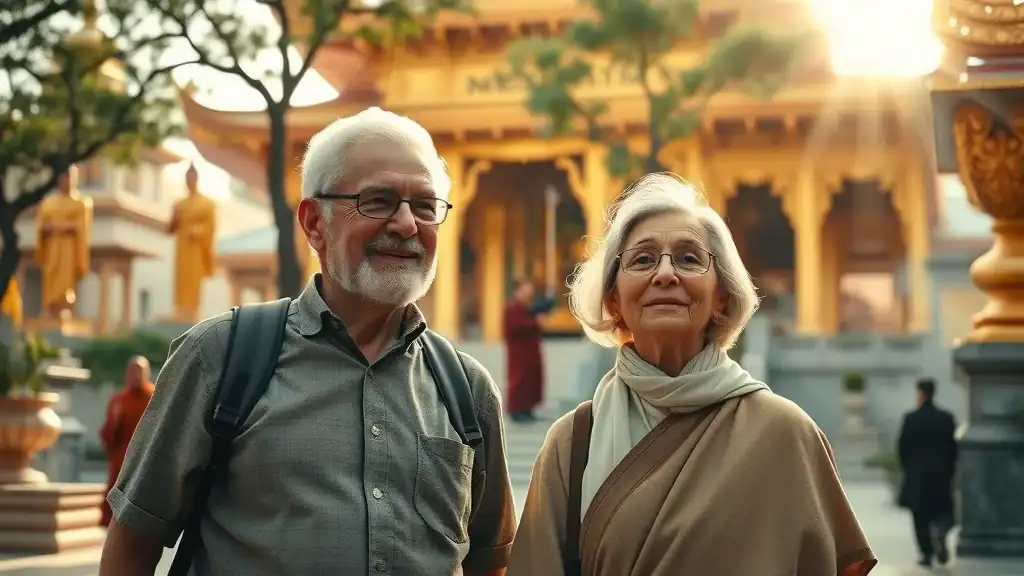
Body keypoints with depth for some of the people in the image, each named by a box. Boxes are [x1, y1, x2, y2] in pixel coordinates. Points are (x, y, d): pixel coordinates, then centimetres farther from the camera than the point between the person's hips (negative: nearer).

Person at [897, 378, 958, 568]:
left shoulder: (911, 418, -9)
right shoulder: (947, 418, 0)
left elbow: (902, 447, -7)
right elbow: (953, 447, 0)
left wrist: (908, 468, 8)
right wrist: (950, 470, 10)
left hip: (917, 475, -2)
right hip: (942, 474, 2)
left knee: (921, 516, 7)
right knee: (942, 510, 15)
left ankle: (926, 554, 5)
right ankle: (941, 533, -15)